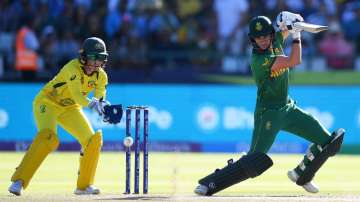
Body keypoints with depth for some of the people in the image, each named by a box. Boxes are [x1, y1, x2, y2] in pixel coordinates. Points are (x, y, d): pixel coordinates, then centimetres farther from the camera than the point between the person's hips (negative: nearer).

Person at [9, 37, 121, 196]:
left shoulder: (101, 76, -7)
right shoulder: (73, 68, -28)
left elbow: (100, 99, -7)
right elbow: (76, 95, -40)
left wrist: (105, 108, -30)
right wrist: (91, 104, -58)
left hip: (70, 109, 7)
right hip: (47, 103, -7)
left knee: (94, 140, -4)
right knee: (48, 137, -31)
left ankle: (84, 185, 11)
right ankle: (18, 181, -30)